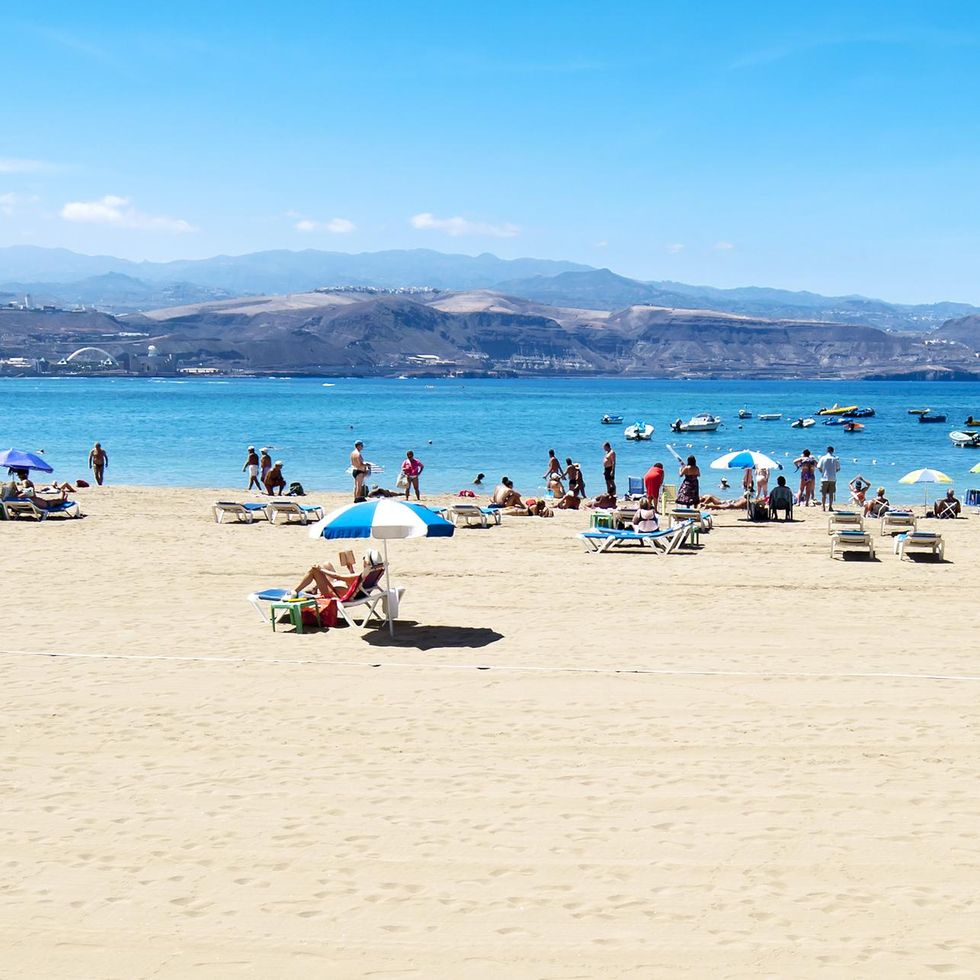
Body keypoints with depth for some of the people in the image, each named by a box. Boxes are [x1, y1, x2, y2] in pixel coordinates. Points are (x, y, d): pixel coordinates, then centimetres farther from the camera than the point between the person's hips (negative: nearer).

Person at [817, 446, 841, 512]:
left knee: (823, 493, 5)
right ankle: (830, 507, 6)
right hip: (833, 478, 1)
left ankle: (823, 507, 5)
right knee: (831, 493, 6)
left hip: (824, 478, -1)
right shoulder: (835, 459, -1)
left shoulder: (823, 458, -4)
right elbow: (838, 469, 3)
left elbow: (819, 468, -4)